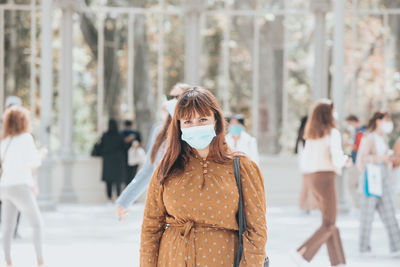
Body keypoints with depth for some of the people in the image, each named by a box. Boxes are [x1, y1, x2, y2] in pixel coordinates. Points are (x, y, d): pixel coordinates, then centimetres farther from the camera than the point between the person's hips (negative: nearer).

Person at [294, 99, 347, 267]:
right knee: (328, 225, -2)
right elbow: (337, 160, -19)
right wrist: (344, 159, 3)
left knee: (330, 222, 13)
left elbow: (305, 162, 13)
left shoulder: (311, 135, 11)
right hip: (326, 178, -8)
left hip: (312, 178, 8)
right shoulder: (332, 133, -10)